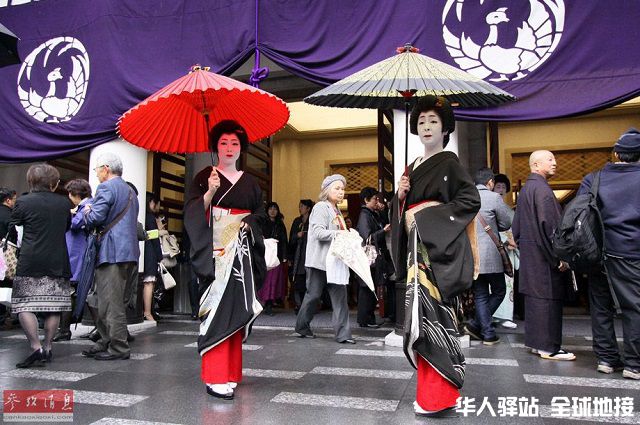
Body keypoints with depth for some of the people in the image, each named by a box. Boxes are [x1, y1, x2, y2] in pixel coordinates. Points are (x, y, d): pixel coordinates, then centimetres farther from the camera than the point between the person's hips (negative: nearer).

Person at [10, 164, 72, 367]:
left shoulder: (23, 202, -4)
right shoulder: (64, 202, 6)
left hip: (30, 263, -3)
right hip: (57, 262, 4)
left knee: (24, 305, 0)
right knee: (53, 306, 8)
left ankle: (36, 348, -9)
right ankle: (47, 347, 13)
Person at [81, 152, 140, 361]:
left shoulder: (105, 188, -7)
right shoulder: (130, 191, 21)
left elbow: (94, 219, -16)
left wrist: (87, 211, 5)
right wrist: (91, 213, 24)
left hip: (112, 252, -9)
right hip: (130, 252, 9)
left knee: (111, 302, -5)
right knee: (112, 301, 15)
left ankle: (119, 348, -2)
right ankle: (106, 342, 21)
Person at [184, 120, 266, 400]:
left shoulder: (249, 182, 15)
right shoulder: (205, 177, 3)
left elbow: (260, 213, 15)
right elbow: (193, 213, -8)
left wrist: (248, 223, -5)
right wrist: (210, 192, -23)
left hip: (242, 251, 4)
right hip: (215, 250, -4)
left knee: (237, 309, 5)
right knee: (217, 309, -10)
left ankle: (231, 371, 15)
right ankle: (215, 377, -7)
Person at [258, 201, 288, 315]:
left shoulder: (280, 225, 14)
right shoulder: (263, 223, 7)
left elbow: (284, 242, 10)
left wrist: (284, 257, 2)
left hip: (278, 256, 3)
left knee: (275, 279, -1)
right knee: (267, 279, -7)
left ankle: (269, 305, 2)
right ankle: (268, 305, -3)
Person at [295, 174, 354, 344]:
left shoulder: (336, 210, 18)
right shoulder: (321, 207, -8)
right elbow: (318, 232, -19)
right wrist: (341, 234, -22)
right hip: (319, 260, -7)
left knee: (340, 295, -1)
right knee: (314, 294, 4)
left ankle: (343, 333, 0)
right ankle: (302, 327, 24)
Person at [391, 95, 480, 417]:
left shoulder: (449, 162, -3)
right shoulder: (412, 168, 18)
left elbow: (472, 200, -14)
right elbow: (402, 211, 21)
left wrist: (427, 211, -15)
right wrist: (399, 195, 0)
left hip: (439, 248, -7)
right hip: (417, 248, 7)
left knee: (433, 315, -11)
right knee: (422, 315, 8)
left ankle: (438, 395, -2)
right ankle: (431, 389, 18)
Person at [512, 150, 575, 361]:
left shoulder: (525, 189, 16)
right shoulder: (542, 189, -15)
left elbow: (516, 226, 19)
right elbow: (549, 224, -22)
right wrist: (559, 257, -19)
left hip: (529, 254, 10)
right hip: (544, 255, -10)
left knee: (534, 296, 13)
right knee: (548, 297, -4)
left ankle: (535, 342, 20)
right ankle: (549, 347, 2)